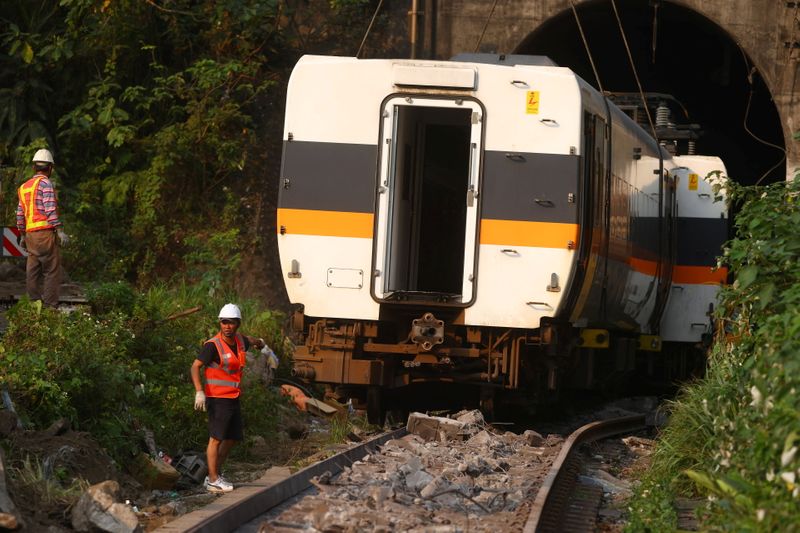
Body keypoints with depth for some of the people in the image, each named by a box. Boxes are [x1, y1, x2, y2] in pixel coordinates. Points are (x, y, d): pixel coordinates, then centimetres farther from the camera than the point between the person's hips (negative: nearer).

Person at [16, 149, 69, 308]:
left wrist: (22, 235, 26)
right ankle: (50, 305, -10)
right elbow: (50, 209, -16)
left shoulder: (24, 186, 17)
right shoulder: (45, 183, -6)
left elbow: (20, 214, 18)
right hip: (45, 233, -8)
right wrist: (60, 230, -18)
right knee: (52, 271, -6)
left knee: (33, 271, 9)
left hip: (30, 235, 8)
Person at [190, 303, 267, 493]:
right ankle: (213, 481, -3)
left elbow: (251, 340, 31)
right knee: (216, 438, -7)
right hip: (218, 399, -8)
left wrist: (262, 344, 53)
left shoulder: (239, 340, 6)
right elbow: (195, 367, -17)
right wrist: (199, 392, -28)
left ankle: (215, 475, 23)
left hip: (233, 398, 8)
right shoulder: (213, 345, -16)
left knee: (232, 438, 13)